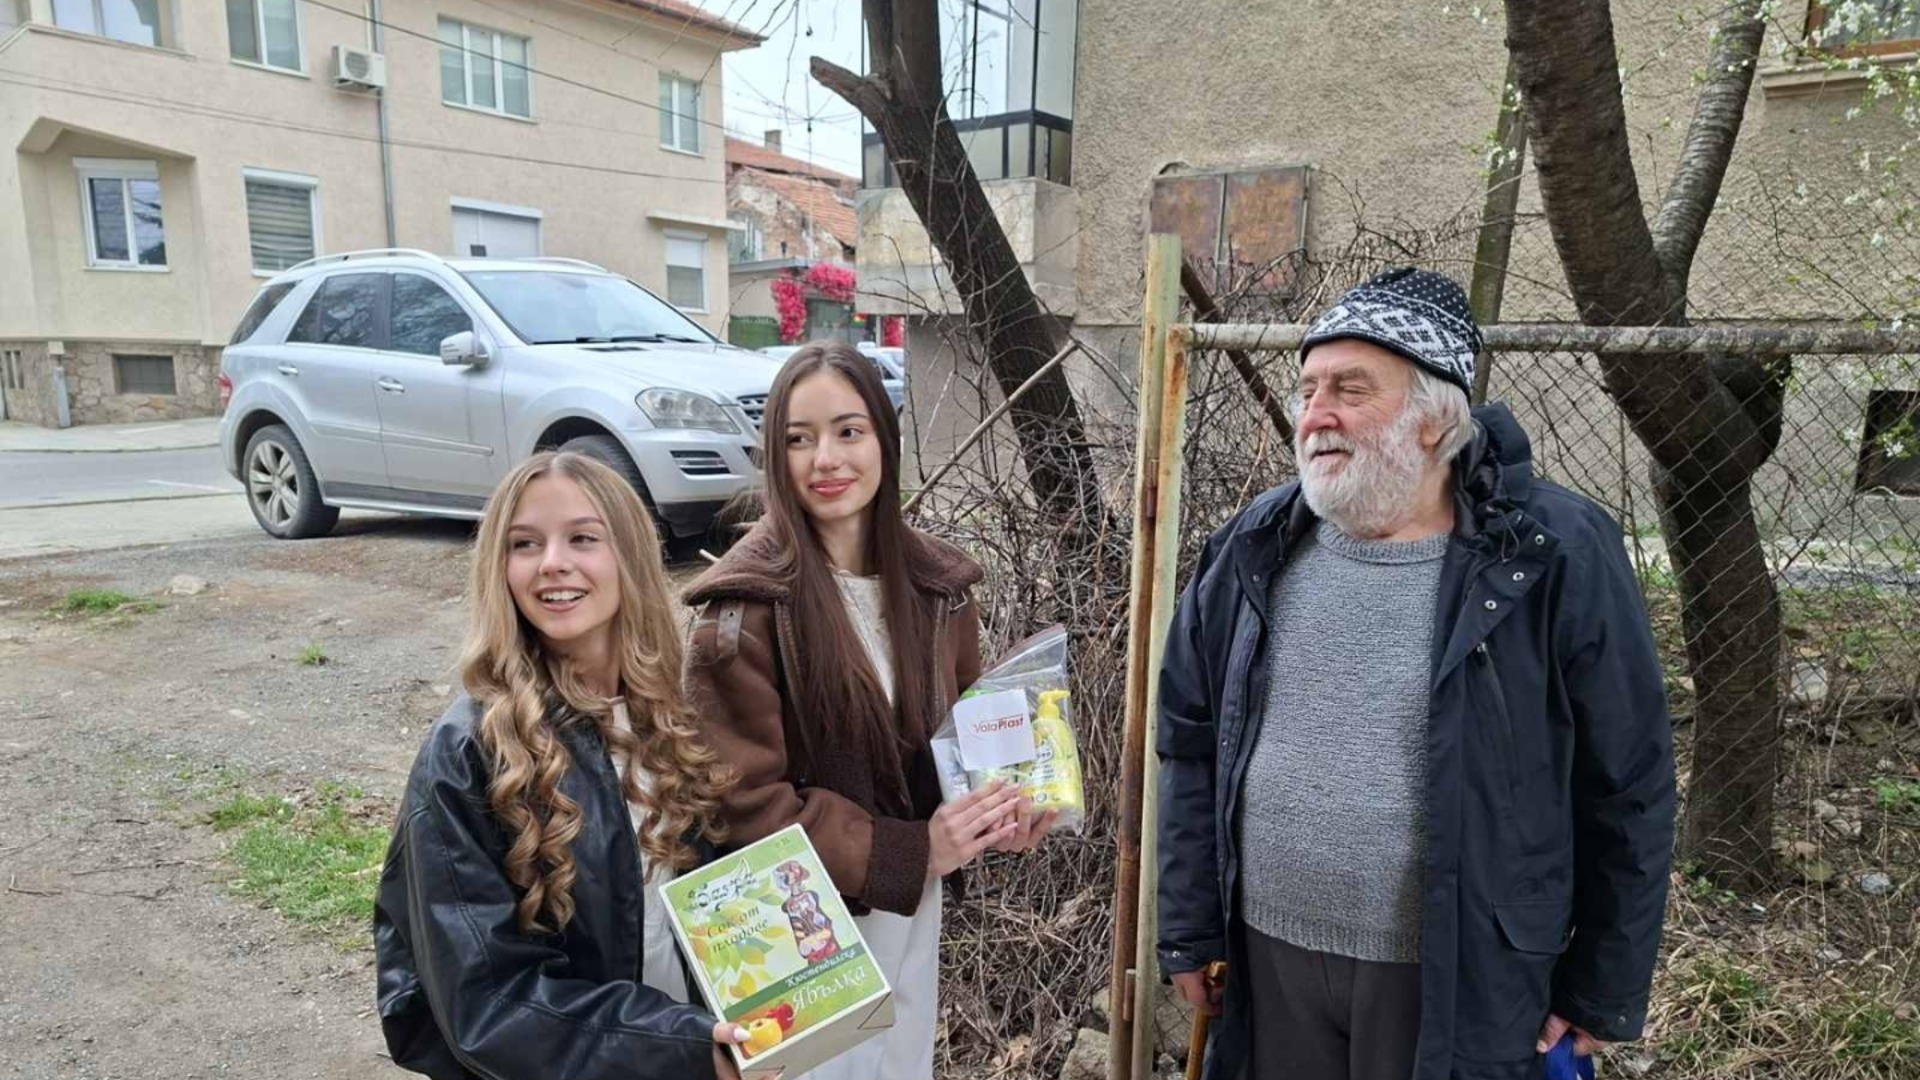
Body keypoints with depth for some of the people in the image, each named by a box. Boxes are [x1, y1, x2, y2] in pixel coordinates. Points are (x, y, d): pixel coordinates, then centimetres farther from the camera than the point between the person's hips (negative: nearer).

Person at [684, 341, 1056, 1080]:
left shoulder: (937, 584, -1)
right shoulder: (744, 607, -18)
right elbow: (748, 800, -18)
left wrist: (1002, 811, -10)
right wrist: (909, 851, -22)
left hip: (912, 905, 5)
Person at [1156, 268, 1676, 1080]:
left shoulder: (1555, 557, -12)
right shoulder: (1254, 550, -2)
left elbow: (1626, 790, -5)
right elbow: (1191, 749, 4)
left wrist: (1602, 988, 0)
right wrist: (1190, 930, 4)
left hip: (1460, 982, -3)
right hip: (1269, 956, 3)